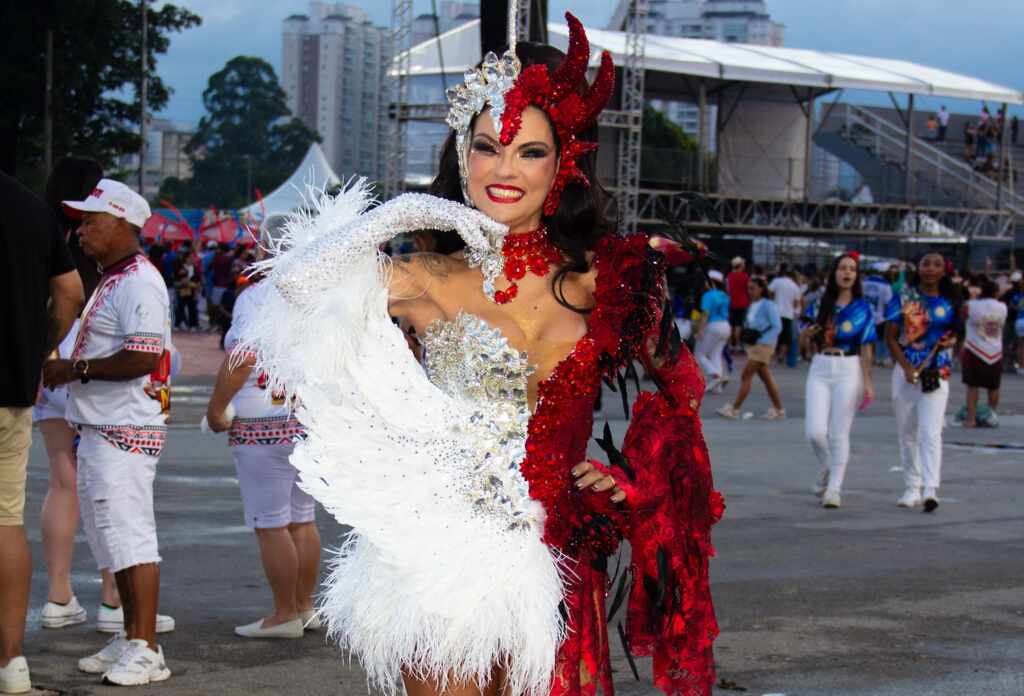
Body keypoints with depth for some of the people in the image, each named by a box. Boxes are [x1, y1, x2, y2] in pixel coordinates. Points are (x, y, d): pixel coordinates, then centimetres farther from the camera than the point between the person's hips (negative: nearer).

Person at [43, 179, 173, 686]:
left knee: (130, 535, -10)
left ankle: (146, 649, -7)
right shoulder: (111, 281, 18)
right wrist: (66, 370, 10)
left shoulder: (138, 283, -15)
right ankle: (129, 640, 23)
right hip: (101, 430, 11)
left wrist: (74, 369, -18)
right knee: (112, 534, 15)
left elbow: (142, 358, -25)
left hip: (124, 432, -11)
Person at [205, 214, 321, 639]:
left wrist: (216, 409, -12)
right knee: (302, 520, 16)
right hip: (314, 425, 8)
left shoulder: (258, 296, -13)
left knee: (271, 525, -1)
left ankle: (284, 616, 1)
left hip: (265, 428, -7)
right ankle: (305, 608, 21)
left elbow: (241, 359, -21)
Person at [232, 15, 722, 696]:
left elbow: (678, 385, 21)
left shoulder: (604, 280, 6)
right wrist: (401, 217, -12)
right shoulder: (433, 281, -3)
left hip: (557, 573, 3)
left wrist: (631, 476, 8)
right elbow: (300, 280, -19)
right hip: (452, 560, -3)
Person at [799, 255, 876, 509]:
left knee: (839, 434, -2)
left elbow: (866, 350, 0)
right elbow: (806, 344, 14)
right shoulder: (819, 305, 7)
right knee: (814, 431, -6)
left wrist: (867, 382, -6)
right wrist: (806, 334, -9)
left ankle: (834, 489, 5)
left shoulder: (863, 309, 1)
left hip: (849, 371, -2)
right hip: (820, 370, 2)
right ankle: (826, 469, 24)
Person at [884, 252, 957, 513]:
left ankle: (930, 490, -22)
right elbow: (891, 337, 0)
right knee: (907, 432, 8)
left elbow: (957, 332, 19)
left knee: (930, 431, -14)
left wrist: (951, 340, -5)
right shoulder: (903, 298, 3)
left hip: (937, 372, -1)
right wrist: (906, 367, -12)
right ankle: (912, 488, 19)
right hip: (906, 370, 1)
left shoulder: (949, 302, 6)